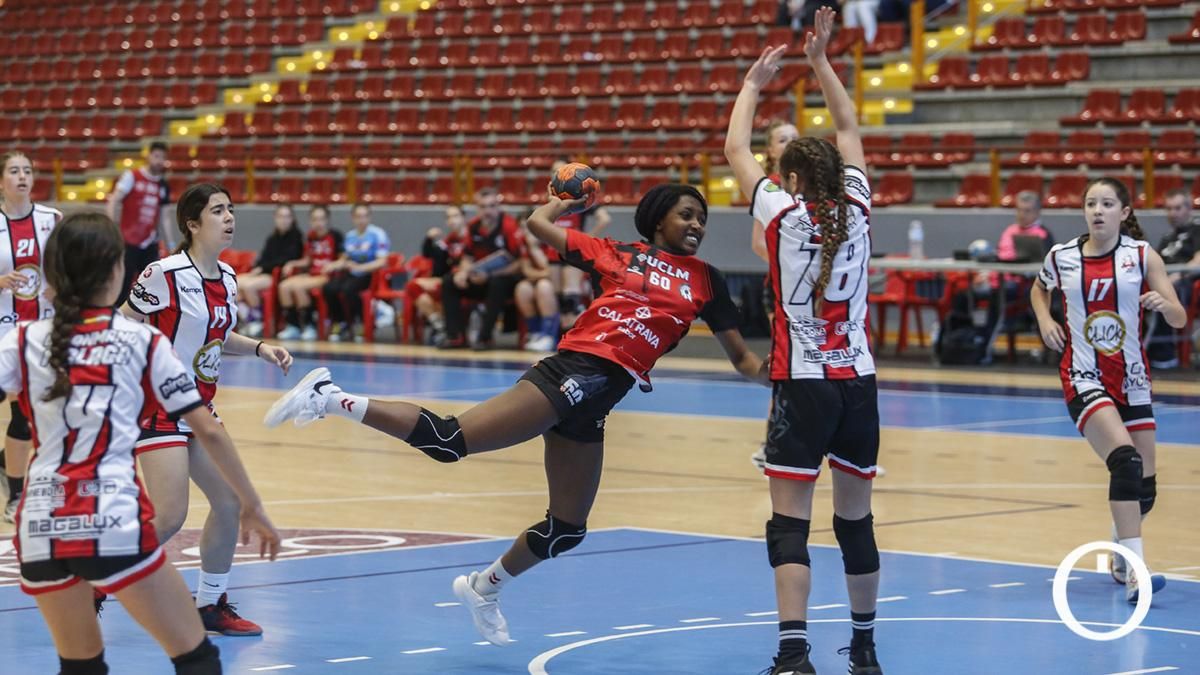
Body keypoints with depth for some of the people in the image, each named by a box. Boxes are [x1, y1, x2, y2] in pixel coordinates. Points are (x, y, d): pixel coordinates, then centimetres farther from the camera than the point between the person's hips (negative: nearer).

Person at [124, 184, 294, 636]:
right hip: (158, 407, -8)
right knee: (169, 518, -15)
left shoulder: (227, 278, 5)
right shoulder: (165, 274, -18)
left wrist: (259, 348, 6)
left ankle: (211, 604, 23)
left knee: (230, 501, 8)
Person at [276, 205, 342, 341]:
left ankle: (308, 326, -17)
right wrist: (293, 264, 5)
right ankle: (292, 326, -10)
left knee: (298, 286, -29)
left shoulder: (335, 236, -6)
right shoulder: (310, 237, 12)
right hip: (311, 273, 7)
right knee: (284, 286, -17)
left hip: (327, 276, -7)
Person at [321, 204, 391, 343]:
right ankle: (339, 323, 0)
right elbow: (344, 259, 20)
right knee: (329, 288, -20)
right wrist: (333, 265, -2)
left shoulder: (377, 234, -7)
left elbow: (382, 262, -15)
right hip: (351, 274, 6)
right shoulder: (349, 236, 12)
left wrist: (359, 267, -26)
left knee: (348, 289, -33)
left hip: (369, 275, -6)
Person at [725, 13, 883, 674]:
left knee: (789, 525, -6)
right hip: (858, 384, 4)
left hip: (803, 385, -4)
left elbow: (735, 148, 7)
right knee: (856, 522, 13)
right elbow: (850, 129, 17)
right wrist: (820, 62, 21)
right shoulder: (856, 211, 2)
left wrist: (753, 83, 20)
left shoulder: (783, 215, -6)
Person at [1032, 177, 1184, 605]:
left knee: (1144, 486, 7)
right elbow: (1039, 289, 21)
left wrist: (1164, 304, -29)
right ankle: (1135, 573, -28)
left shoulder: (1142, 255, -4)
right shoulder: (1061, 257, -1)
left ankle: (1121, 554, 37)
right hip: (1084, 378, -3)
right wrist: (1045, 321, 2)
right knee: (1125, 460, -26)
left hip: (1132, 379, 3)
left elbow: (1180, 320, -7)